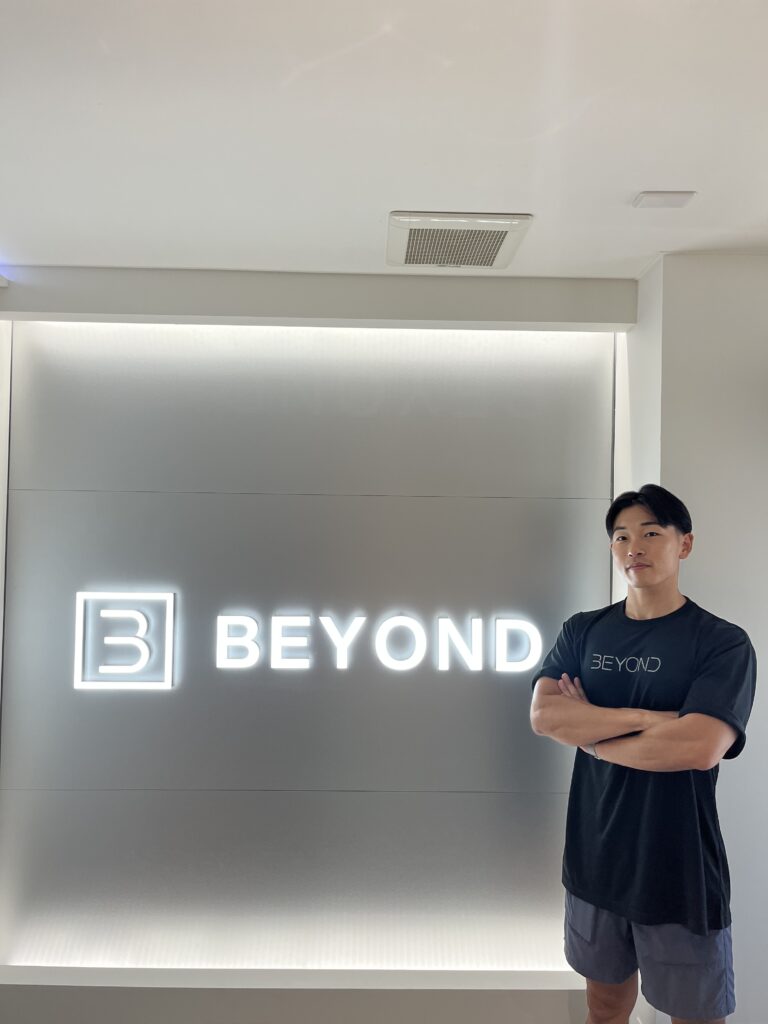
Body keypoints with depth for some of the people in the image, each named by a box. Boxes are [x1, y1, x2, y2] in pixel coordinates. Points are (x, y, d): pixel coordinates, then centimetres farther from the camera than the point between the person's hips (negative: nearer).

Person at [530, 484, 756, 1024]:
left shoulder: (724, 642, -10)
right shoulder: (583, 631, 2)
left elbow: (699, 747, -23)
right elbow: (543, 716, -11)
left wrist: (588, 729, -12)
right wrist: (649, 718, -19)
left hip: (681, 872, -3)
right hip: (595, 860, 4)